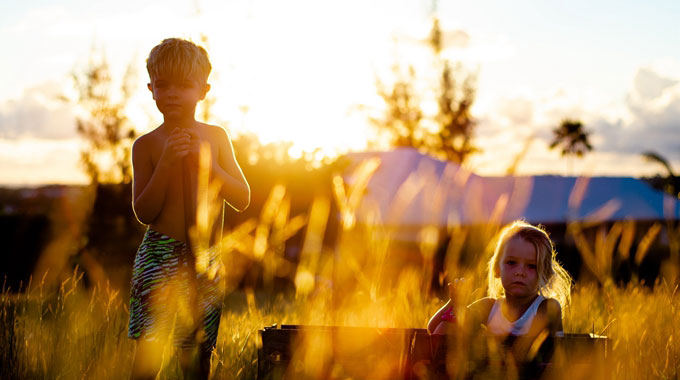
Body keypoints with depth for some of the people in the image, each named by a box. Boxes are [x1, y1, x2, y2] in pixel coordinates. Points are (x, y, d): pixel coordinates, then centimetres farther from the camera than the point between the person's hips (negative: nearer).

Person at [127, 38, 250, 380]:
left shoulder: (216, 137, 7)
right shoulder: (146, 145, 0)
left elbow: (243, 200, 2)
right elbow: (144, 213, -7)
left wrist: (207, 163, -11)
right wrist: (166, 163, -17)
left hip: (206, 260, 3)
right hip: (161, 256, -3)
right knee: (149, 351, -10)